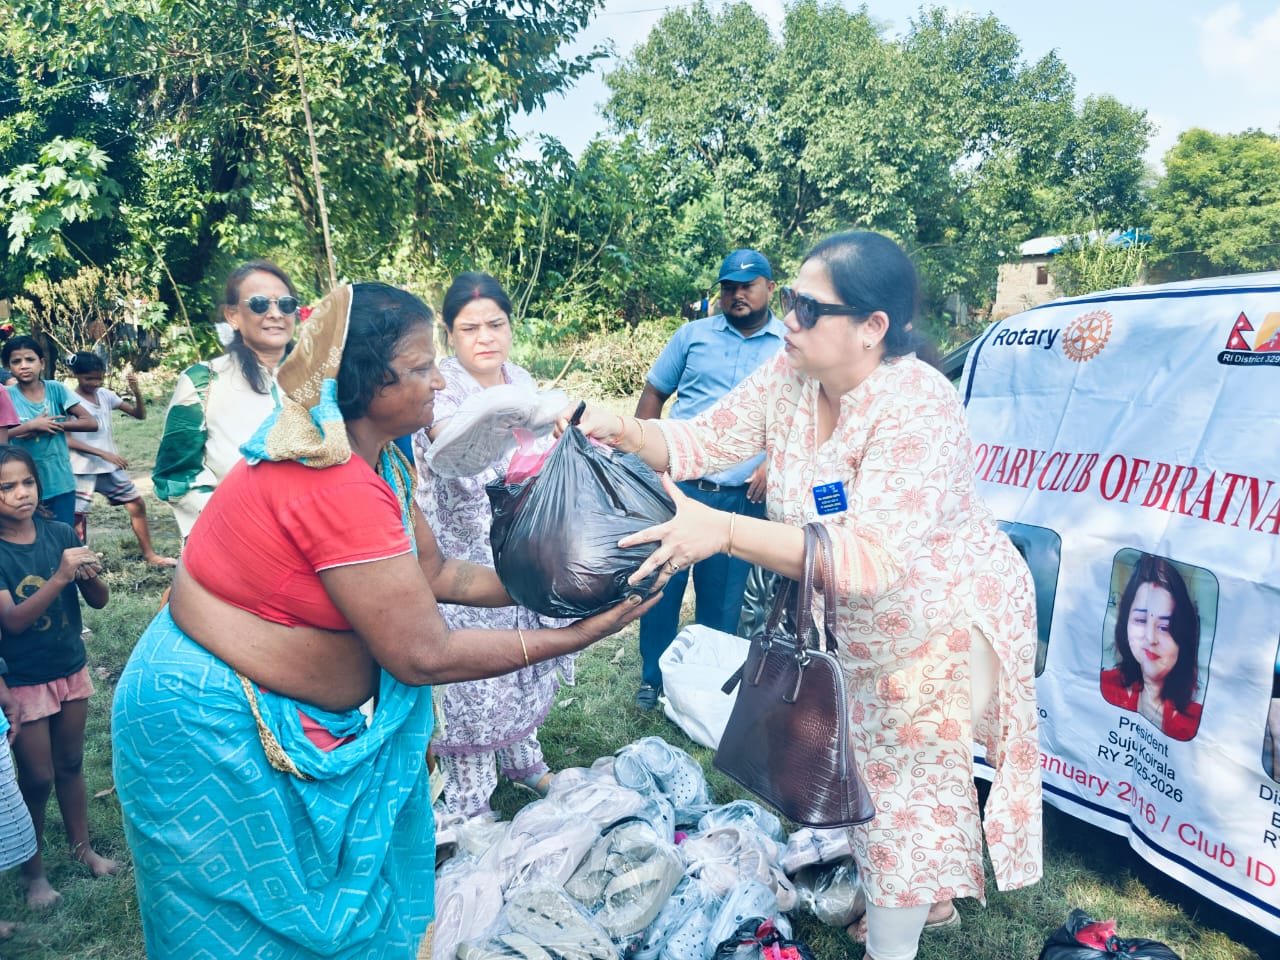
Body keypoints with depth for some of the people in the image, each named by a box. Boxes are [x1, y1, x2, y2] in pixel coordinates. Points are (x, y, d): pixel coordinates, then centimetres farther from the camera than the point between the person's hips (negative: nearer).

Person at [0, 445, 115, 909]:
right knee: (37, 777, 7)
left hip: (70, 669, 3)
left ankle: (82, 847, 35)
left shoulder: (60, 534, -7)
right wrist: (60, 576, -37)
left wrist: (90, 575, -27)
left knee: (70, 764, 18)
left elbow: (99, 601, -5)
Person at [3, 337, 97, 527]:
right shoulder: (7, 396, -4)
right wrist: (31, 426, -18)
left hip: (61, 483, 1)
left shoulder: (56, 389, -1)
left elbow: (91, 423, -6)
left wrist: (52, 426, -14)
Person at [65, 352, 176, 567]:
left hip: (110, 467, 6)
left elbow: (140, 414, 6)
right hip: (83, 471, -6)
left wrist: (136, 391, -12)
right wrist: (103, 453, -24)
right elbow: (65, 440, -17)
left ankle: (149, 555, 21)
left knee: (137, 505, 9)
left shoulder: (105, 395, 4)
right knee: (77, 518, -4)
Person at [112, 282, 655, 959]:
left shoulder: (376, 463, -2)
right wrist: (572, 637, -20)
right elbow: (426, 656, -28)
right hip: (219, 727, -9)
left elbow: (433, 572, 4)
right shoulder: (340, 489, -32)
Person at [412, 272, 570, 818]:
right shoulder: (440, 388, -18)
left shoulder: (522, 381, 3)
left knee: (524, 657, 19)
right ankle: (467, 804, 18)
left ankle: (522, 761, 41)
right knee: (469, 676, 1)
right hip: (462, 558, -6)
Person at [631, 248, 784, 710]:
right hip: (677, 485, 0)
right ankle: (653, 677, 22)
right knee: (662, 584, 4)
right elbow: (653, 394, 10)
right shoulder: (693, 335, 8)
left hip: (742, 498, 0)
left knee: (722, 600, 9)